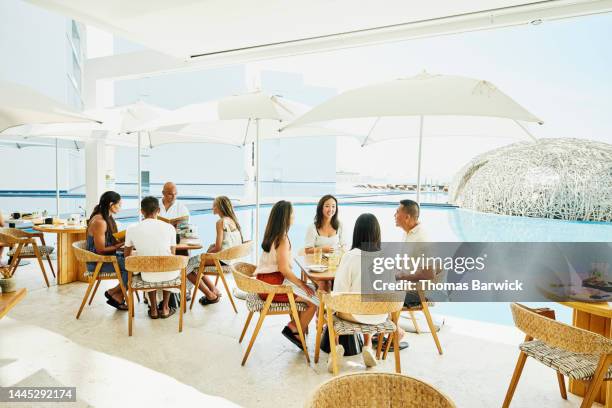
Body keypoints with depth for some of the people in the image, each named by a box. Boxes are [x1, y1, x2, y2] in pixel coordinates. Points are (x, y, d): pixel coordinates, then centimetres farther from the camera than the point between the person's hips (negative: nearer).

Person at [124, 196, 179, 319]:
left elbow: (127, 256, 10)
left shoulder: (131, 229, -4)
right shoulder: (169, 227, -6)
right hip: (169, 275, 0)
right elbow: (172, 254, 6)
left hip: (148, 277, 1)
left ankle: (153, 309, 38)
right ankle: (165, 308, 36)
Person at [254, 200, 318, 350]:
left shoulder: (271, 235, 10)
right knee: (314, 301, -4)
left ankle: (295, 326, 17)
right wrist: (302, 284, -12)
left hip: (265, 282, 9)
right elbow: (284, 269, -22)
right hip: (274, 284, -9)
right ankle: (295, 330, 10)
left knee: (311, 290, 17)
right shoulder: (282, 238, -17)